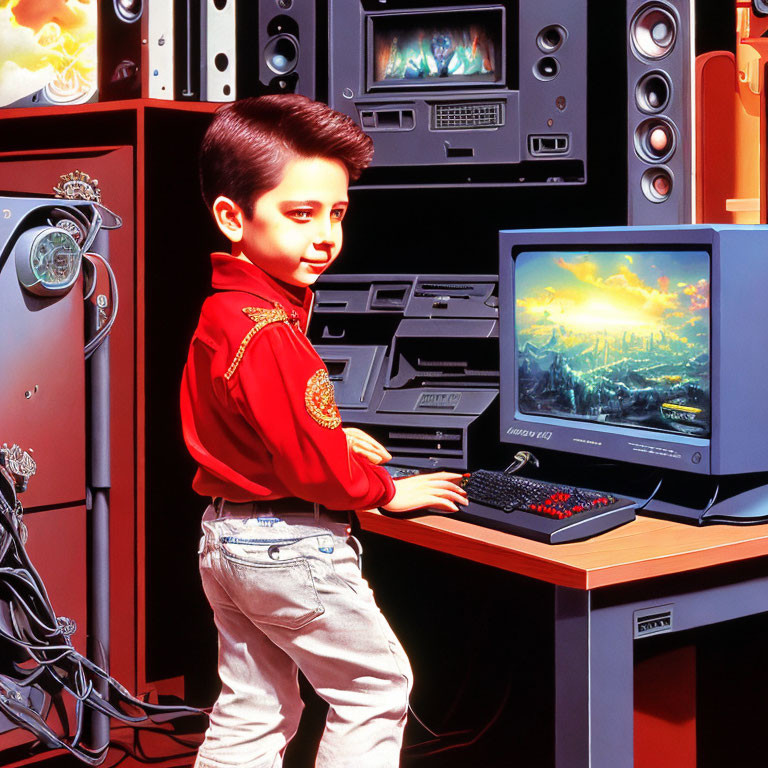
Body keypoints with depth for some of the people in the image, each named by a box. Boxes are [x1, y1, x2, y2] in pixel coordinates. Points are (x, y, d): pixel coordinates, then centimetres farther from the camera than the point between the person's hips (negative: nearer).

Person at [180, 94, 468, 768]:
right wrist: (388, 491, -6)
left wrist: (331, 437, 20)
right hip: (291, 548, -10)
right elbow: (313, 467, -22)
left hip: (228, 536, 10)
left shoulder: (223, 312, 7)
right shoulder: (269, 333, -25)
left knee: (252, 711, 18)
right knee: (377, 686, 7)